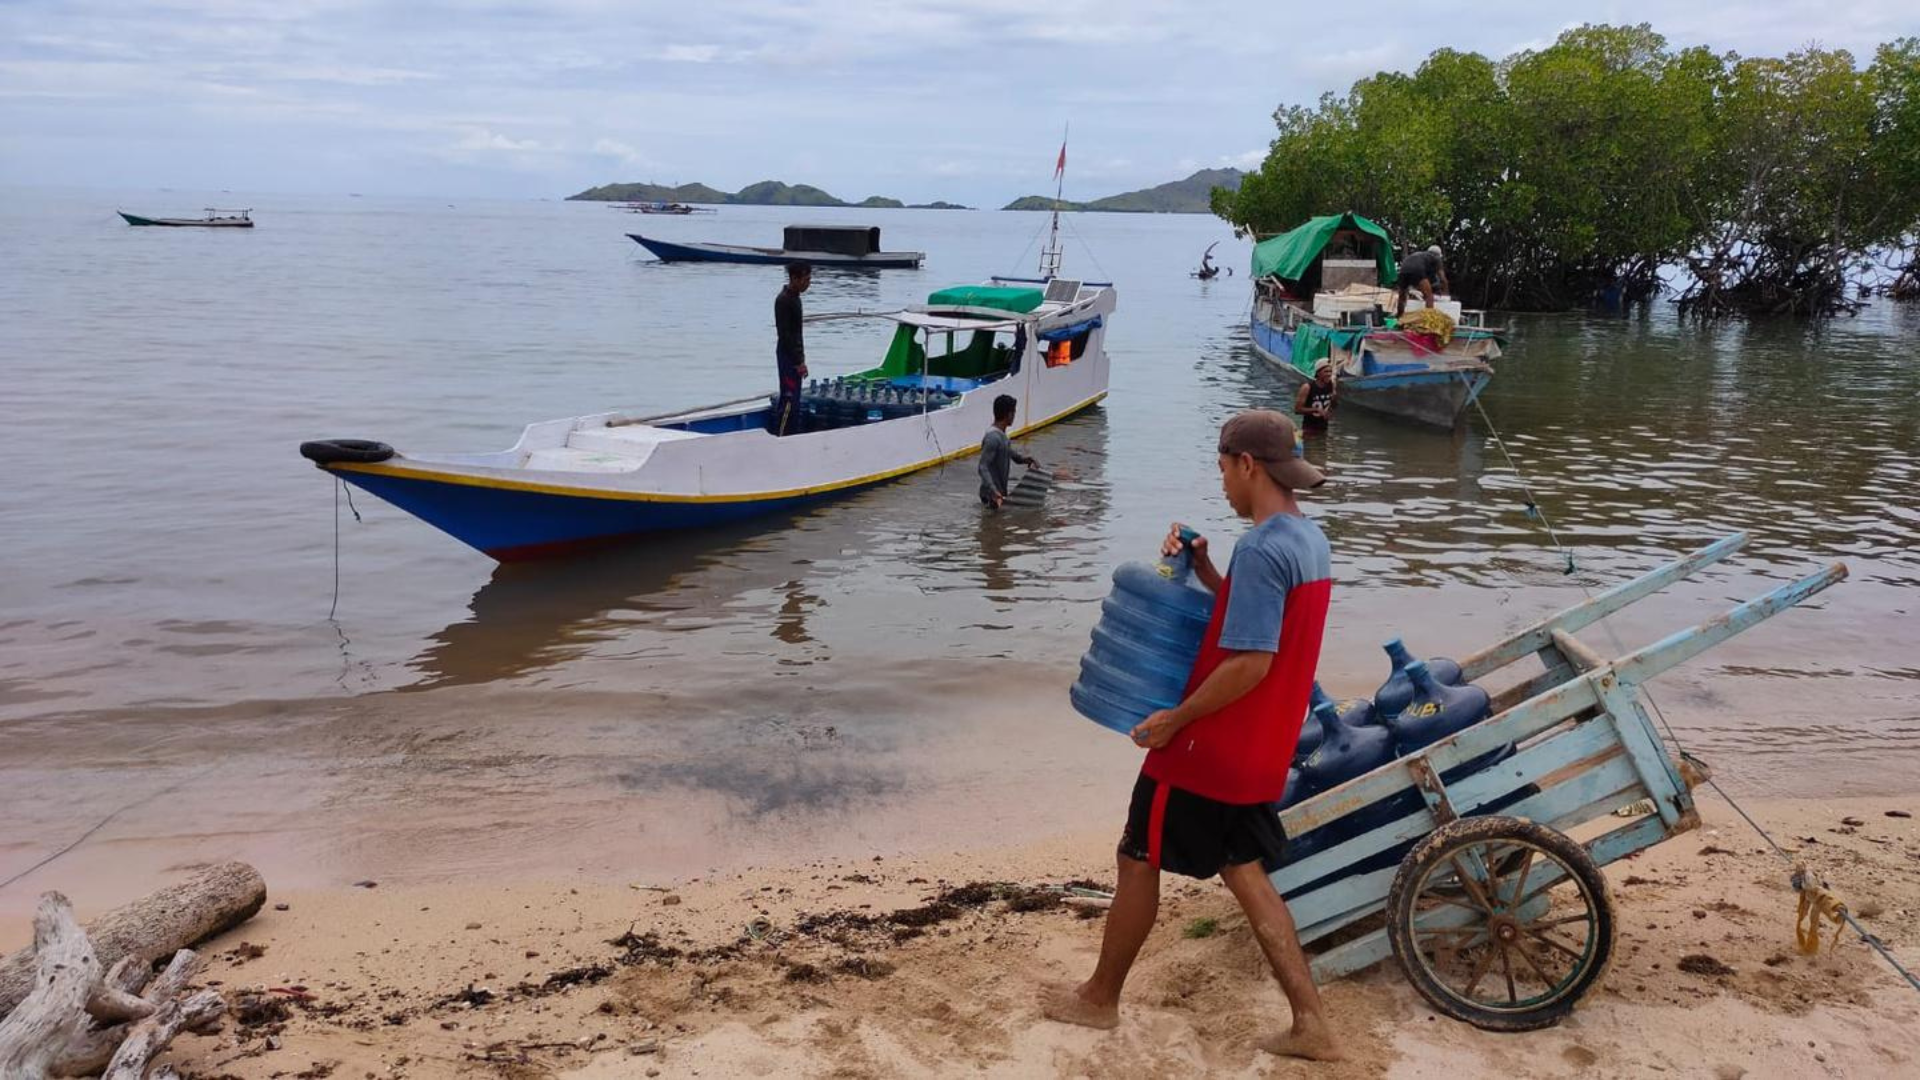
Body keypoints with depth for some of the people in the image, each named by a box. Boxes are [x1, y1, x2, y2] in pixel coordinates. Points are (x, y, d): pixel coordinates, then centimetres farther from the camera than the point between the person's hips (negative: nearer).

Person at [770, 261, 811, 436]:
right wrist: (798, 362, -21)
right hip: (788, 357, -10)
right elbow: (784, 334, -21)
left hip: (794, 356, 10)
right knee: (790, 401, -9)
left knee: (788, 399, 12)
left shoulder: (794, 297, 12)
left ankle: (775, 433, 18)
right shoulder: (783, 300, -17)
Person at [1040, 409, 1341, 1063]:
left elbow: (1250, 661, -27)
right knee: (1246, 873, 17)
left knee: (1138, 862, 9)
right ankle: (1311, 1022, 17)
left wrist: (1174, 719, -18)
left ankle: (1100, 998, 25)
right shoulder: (1311, 541, 7)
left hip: (1209, 747, -9)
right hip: (1260, 753, 9)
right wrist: (1202, 568, 4)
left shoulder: (1260, 549, -23)